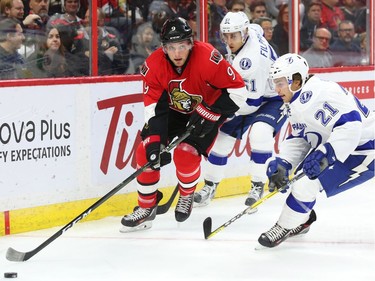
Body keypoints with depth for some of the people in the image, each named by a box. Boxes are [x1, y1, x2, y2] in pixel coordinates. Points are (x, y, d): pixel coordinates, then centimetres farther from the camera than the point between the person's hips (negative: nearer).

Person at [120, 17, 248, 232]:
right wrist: (155, 142, -28)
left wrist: (209, 113, -28)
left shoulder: (208, 59, -33)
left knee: (186, 154, -21)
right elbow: (154, 107, -19)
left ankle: (187, 196, 11)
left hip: (207, 111, -4)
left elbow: (238, 91, -26)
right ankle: (147, 208, 8)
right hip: (173, 111, 4)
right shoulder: (154, 65, -22)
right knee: (146, 152, -9)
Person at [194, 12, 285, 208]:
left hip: (274, 98, -9)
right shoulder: (250, 30, -12)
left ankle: (258, 185, -16)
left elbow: (252, 102, -33)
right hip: (250, 92, 9)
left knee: (260, 132, -33)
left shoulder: (252, 59, -36)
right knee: (223, 133, 5)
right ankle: (210, 184, 19)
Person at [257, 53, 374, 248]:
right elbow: (298, 140, 11)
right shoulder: (297, 103, 7)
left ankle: (284, 228, 1)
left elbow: (350, 126, -35)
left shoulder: (320, 94, -27)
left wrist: (324, 155, -40)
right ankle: (302, 220, 34)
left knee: (306, 185, -17)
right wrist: (282, 163, -6)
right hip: (333, 149, 11)